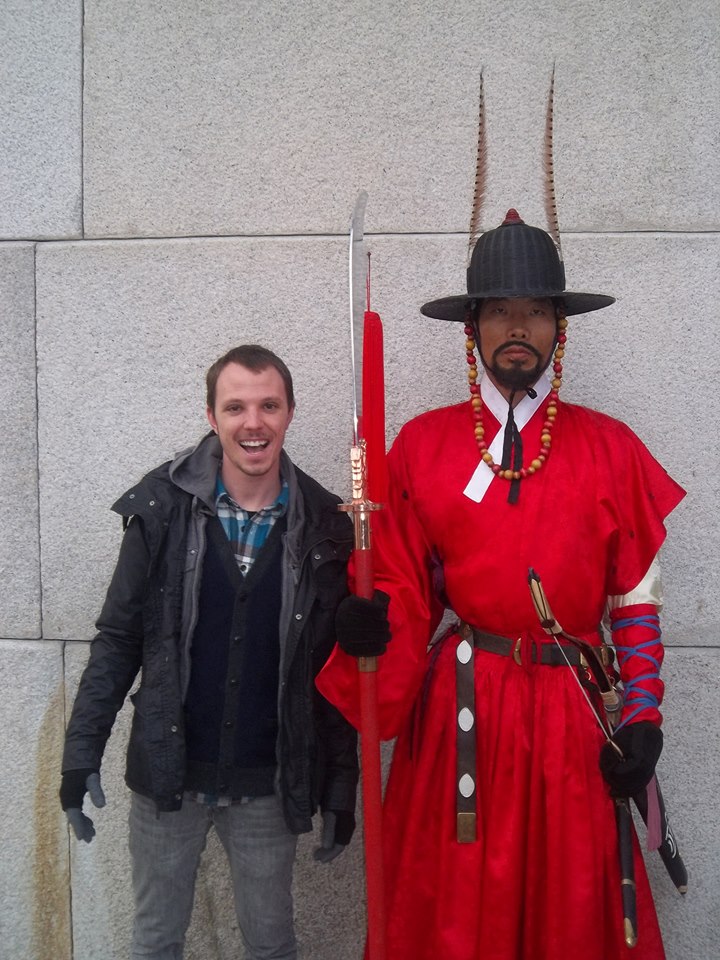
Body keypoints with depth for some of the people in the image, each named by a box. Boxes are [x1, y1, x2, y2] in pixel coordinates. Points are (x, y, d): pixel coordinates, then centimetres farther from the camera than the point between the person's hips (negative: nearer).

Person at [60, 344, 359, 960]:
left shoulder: (322, 526, -6)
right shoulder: (163, 509, -7)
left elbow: (335, 669, 0)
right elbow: (118, 639, -1)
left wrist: (340, 786, 0)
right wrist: (82, 752, -5)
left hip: (269, 787, 0)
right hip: (167, 777, 0)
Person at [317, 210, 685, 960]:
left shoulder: (611, 449, 2)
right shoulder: (421, 444, 1)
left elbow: (637, 602, 4)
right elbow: (405, 591, 5)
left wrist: (642, 719, -1)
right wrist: (372, 627, -16)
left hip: (575, 713, 1)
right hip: (458, 709, 0)